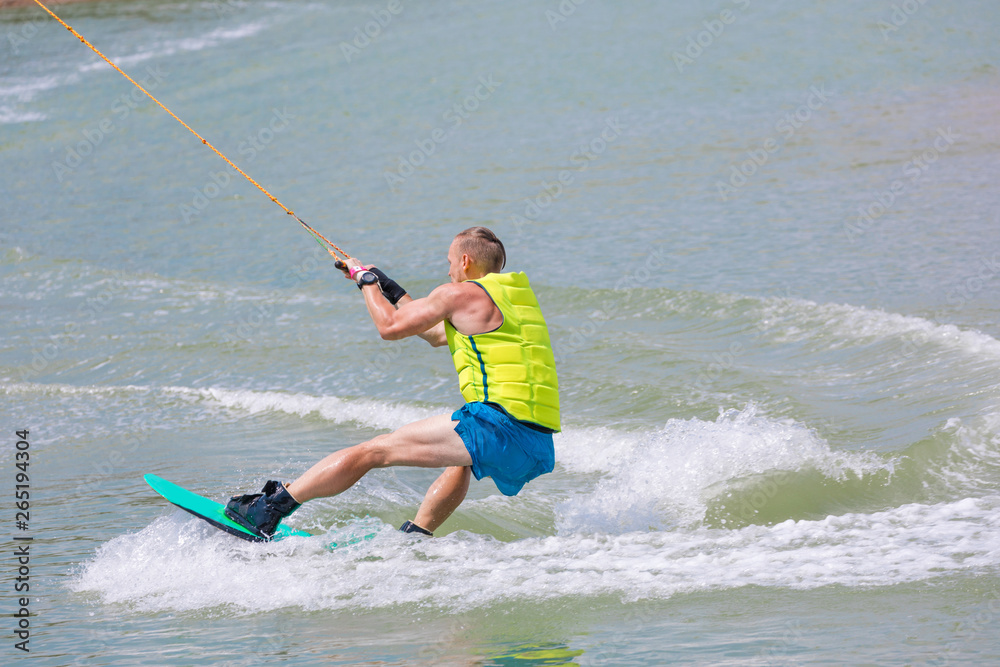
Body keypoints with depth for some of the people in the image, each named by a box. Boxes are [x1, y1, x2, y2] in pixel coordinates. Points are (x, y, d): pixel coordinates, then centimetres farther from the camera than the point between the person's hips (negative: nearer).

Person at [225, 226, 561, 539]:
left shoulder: (461, 294, 1)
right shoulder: (516, 296, 27)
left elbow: (390, 327, 8)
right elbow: (437, 335, 38)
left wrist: (367, 282, 24)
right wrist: (389, 288, 43)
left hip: (498, 427, -8)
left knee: (372, 451, -1)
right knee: (461, 455, 42)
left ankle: (270, 508, 0)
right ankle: (415, 536, 38)